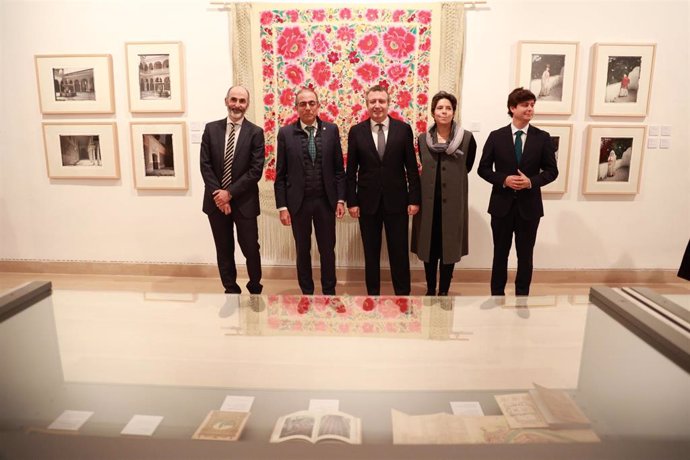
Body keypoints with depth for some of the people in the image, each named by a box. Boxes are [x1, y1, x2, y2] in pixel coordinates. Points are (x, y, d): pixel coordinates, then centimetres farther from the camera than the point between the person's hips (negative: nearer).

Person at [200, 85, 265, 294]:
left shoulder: (255, 132, -4)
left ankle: (255, 289, 28)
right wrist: (218, 193, -11)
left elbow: (256, 170, -10)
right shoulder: (211, 128, 4)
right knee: (224, 250, 11)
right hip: (216, 200, 3)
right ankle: (231, 290, 27)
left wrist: (230, 193, -14)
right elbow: (205, 165, 0)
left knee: (250, 249, 5)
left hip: (244, 201, -2)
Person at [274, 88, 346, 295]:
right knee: (302, 250, 13)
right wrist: (282, 206, -6)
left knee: (327, 250, 11)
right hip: (298, 202, 0)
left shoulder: (331, 130, 1)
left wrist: (340, 199, -2)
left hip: (326, 200, 1)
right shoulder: (286, 133, -2)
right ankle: (306, 292, 29)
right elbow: (280, 174, -1)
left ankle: (329, 292, 27)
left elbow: (339, 168, 4)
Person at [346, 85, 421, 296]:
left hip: (396, 200, 0)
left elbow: (412, 167, 1)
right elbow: (351, 170, 2)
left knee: (399, 252, 6)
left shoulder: (403, 129, 0)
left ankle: (403, 294, 21)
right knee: (371, 253, 10)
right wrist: (351, 201, -2)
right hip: (368, 201, 1)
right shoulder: (356, 131, 1)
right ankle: (373, 294, 24)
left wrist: (414, 199, -3)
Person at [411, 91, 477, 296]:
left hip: (452, 202, -2)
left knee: (449, 248, 6)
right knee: (429, 247, 9)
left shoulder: (467, 138, -5)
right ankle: (430, 290, 24)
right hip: (428, 202, 2)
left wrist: (452, 178, 8)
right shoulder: (423, 139, 3)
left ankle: (444, 291, 20)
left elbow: (467, 168, 7)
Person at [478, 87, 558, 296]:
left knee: (525, 255, 10)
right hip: (502, 204, 0)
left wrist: (532, 182, -16)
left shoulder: (543, 138, 1)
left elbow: (552, 170, 3)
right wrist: (504, 179, -16)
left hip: (529, 205, 0)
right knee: (500, 254, 11)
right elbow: (483, 169, 1)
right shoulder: (496, 136, 0)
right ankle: (497, 296, 25)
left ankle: (522, 297, 24)